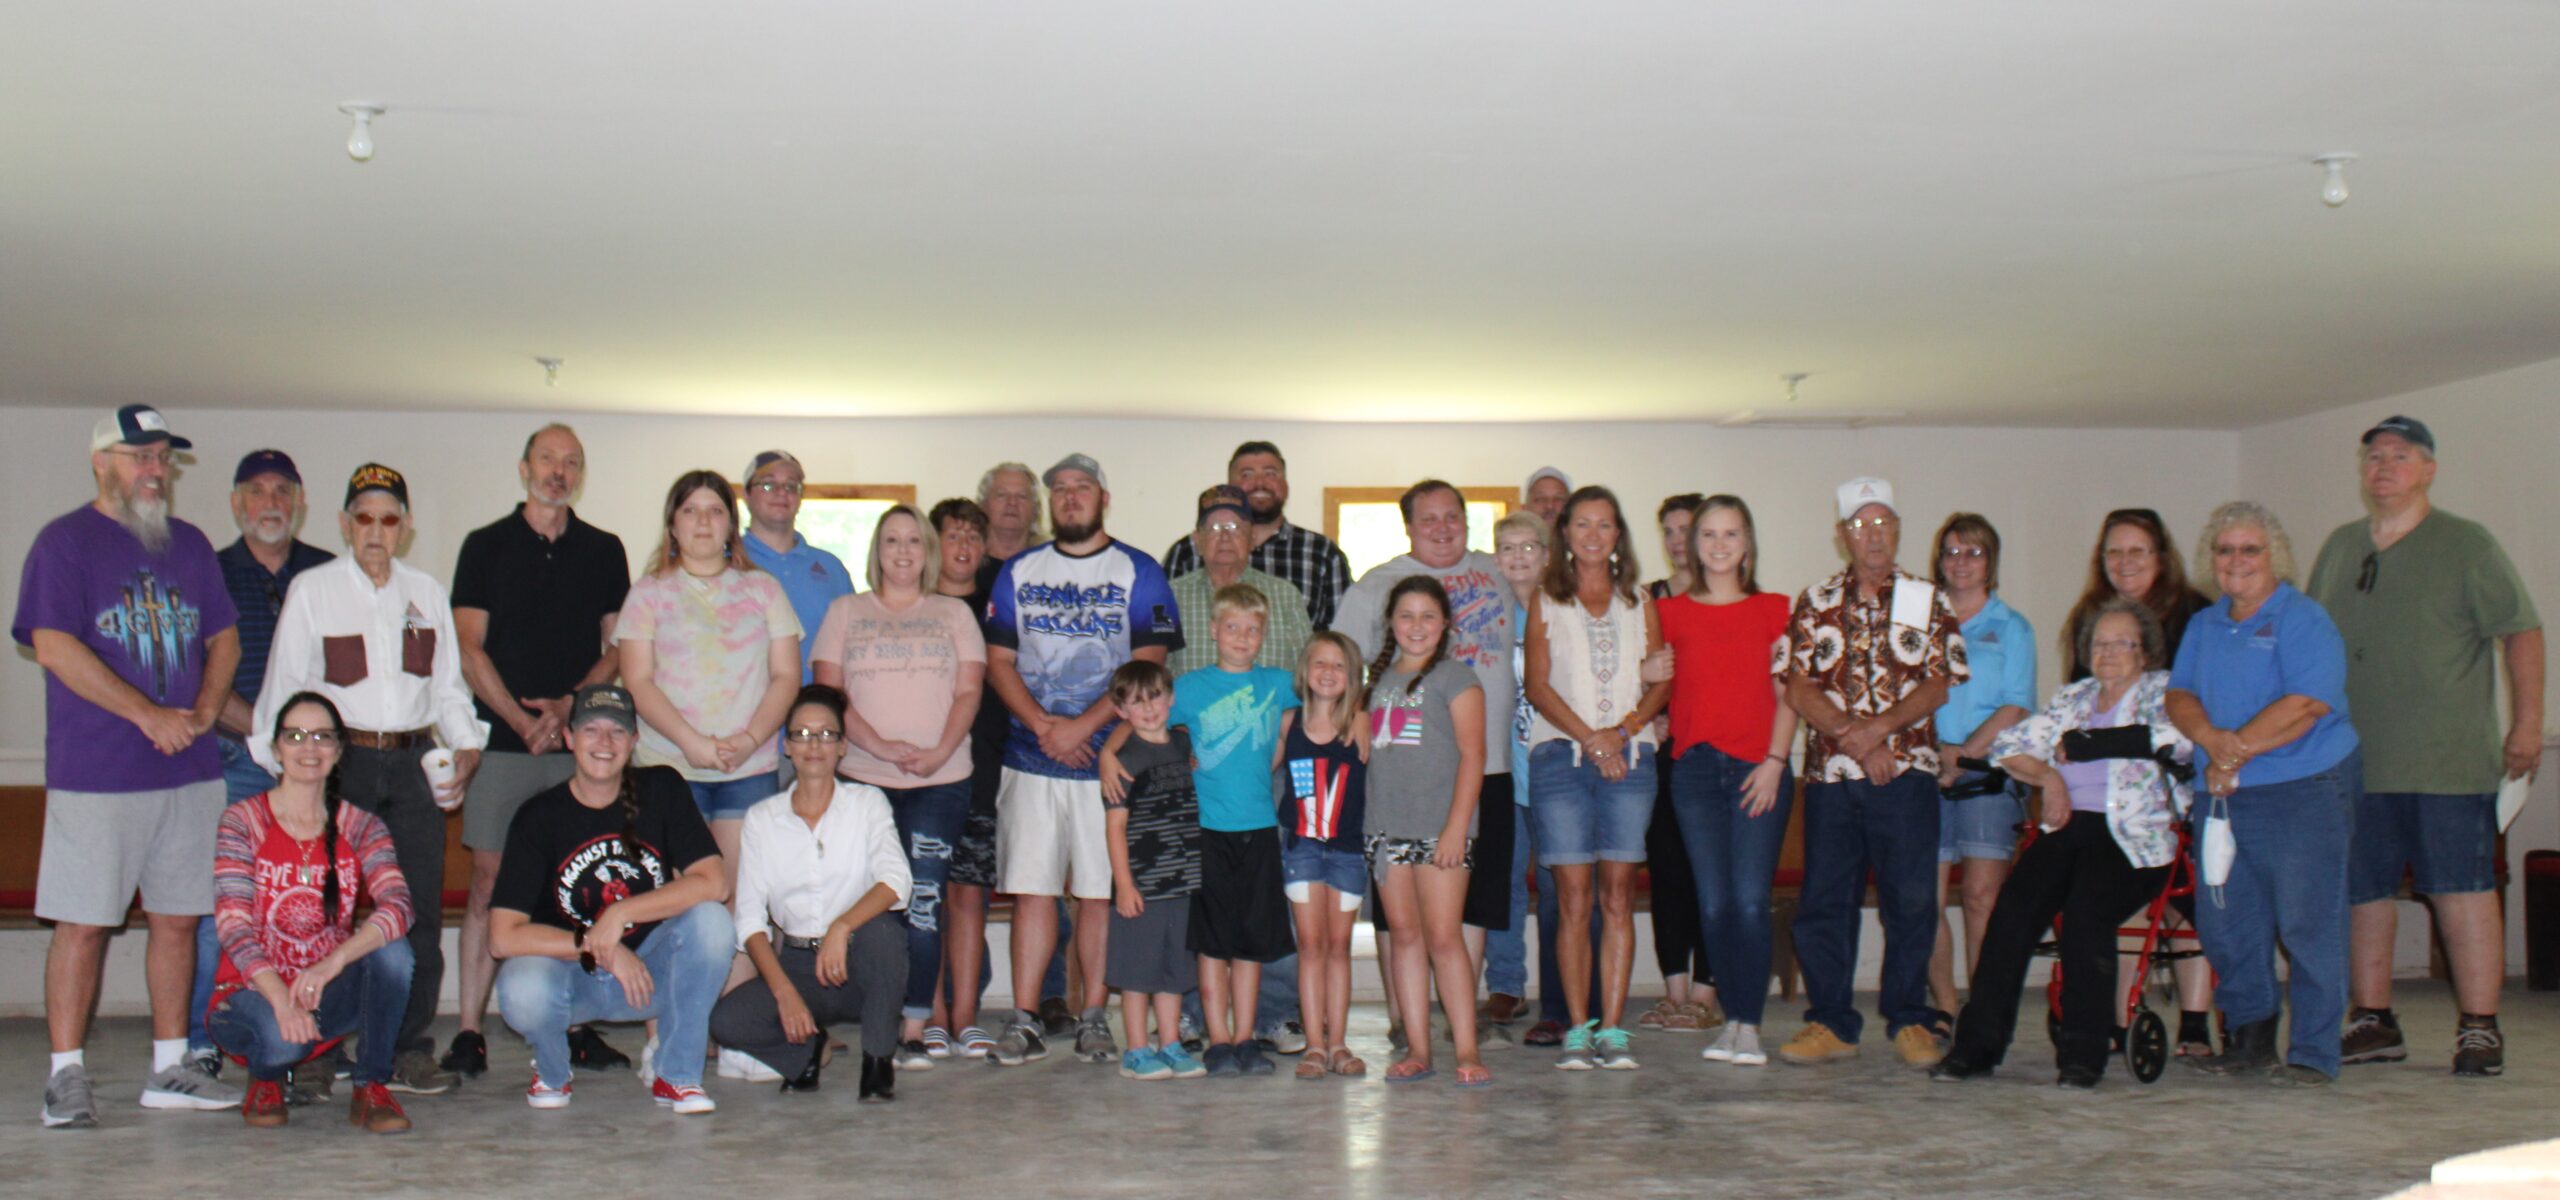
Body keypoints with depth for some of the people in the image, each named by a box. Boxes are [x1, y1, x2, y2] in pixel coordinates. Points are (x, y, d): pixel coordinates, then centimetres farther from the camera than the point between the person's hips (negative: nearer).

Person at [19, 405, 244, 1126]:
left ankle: (169, 1068, 16)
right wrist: (149, 715, -15)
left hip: (189, 770, 5)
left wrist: (203, 712, -3)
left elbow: (224, 639, 16)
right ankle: (66, 1075, 7)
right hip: (94, 774, -5)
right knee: (83, 923, -2)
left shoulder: (189, 545, 15)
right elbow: (54, 646, -12)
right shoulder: (64, 543, -2)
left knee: (177, 918, 8)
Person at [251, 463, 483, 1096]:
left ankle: (412, 1049, 4)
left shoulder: (426, 593, 14)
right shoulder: (311, 590, 5)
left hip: (413, 762, 3)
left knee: (419, 908, -2)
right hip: (341, 759, -2)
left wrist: (466, 751, 3)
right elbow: (284, 687, 5)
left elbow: (449, 687, 17)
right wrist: (284, 768, -2)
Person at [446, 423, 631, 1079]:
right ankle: (470, 1032, -1)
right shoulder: (486, 546, 8)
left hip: (581, 740, 2)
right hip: (502, 741, -1)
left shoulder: (604, 551, 13)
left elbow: (619, 648, 10)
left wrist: (567, 704, -6)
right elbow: (469, 649, 2)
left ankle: (580, 1027, 6)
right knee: (488, 882, -4)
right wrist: (521, 719, -9)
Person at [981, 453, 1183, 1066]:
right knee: (1030, 888, -1)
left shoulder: (1138, 573, 4)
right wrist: (1045, 726, -8)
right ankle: (1023, 1022, 3)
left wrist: (1082, 726, -13)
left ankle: (1093, 1017, 10)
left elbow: (1149, 664, -5)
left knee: (1100, 891, 2)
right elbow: (998, 661, 7)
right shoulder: (1018, 572, 12)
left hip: (1107, 757, -2)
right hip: (1031, 758, 2)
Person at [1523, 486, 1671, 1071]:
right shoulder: (1545, 603, 11)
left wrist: (1626, 728, -9)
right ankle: (1578, 1029, 0)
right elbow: (1537, 685, 2)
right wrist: (1591, 738, -9)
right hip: (1560, 754, -1)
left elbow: (1661, 680, 9)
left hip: (1629, 755, 1)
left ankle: (1613, 1028, 1)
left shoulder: (1639, 604, 16)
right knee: (1574, 899, -5)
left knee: (1618, 897, -2)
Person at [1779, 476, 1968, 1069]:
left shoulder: (1928, 601, 9)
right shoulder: (1814, 604, 11)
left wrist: (1881, 727, -14)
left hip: (1907, 773, -1)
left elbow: (1938, 684, 0)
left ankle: (1909, 1020, 10)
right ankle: (1830, 1022, 11)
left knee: (1910, 900, -1)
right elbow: (1798, 689, 3)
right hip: (1829, 774, 1)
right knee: (1823, 902, 2)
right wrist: (1851, 733, -10)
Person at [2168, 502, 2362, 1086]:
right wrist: (2213, 740, -12)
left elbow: (2308, 704, -16)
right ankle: (2250, 1037, 24)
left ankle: (2313, 1053, 4)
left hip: (2303, 791, -6)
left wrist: (2240, 749, -15)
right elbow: (2180, 694, 8)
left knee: (2307, 923, -4)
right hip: (2223, 797, 6)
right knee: (2224, 924, 8)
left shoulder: (2303, 619, -4)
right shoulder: (2203, 625, 17)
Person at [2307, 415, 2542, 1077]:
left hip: (2448, 762, -5)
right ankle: (2373, 1022, 18)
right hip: (2355, 763, 5)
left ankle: (2479, 1029, 0)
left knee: (2463, 891, -5)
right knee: (2363, 892, 8)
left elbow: (2522, 633, -2)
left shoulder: (2465, 545, 1)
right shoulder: (2340, 548, 15)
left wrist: (2526, 724, -8)